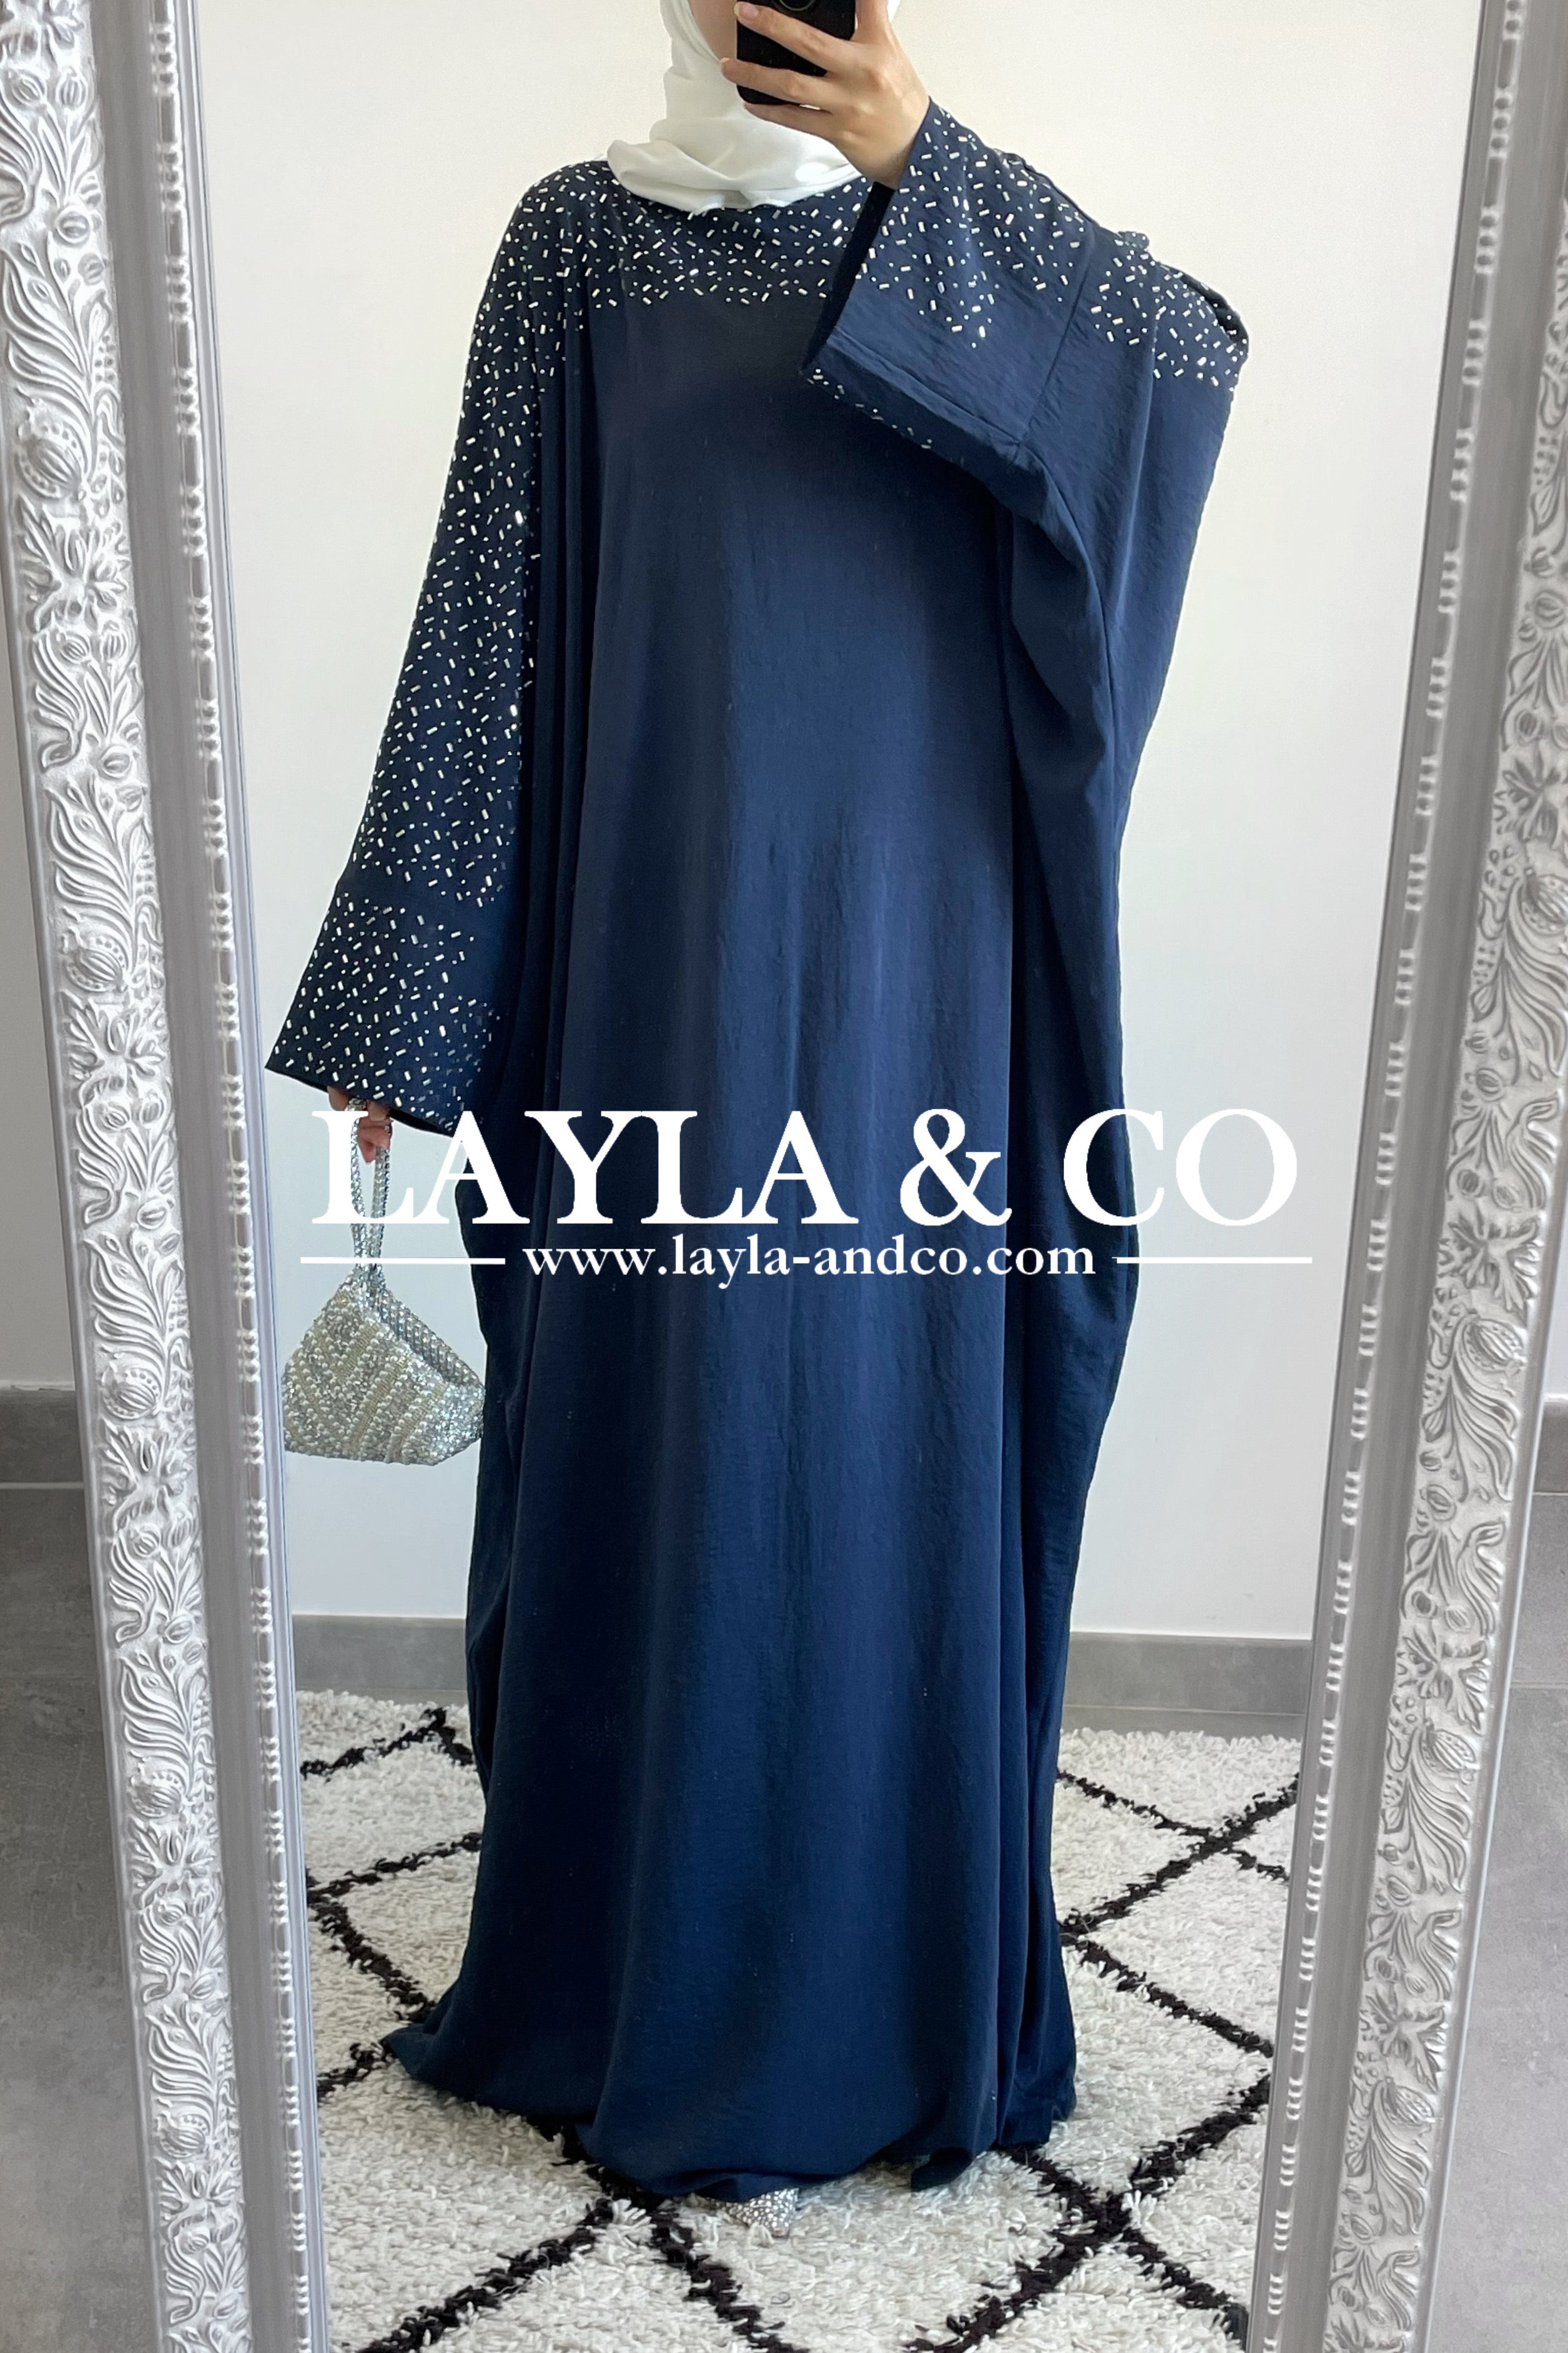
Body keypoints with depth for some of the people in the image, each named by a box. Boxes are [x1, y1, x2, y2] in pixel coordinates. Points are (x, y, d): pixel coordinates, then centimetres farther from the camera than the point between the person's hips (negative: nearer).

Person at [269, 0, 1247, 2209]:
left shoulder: (971, 224, 10)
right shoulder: (575, 239, 8)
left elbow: (1197, 352, -9)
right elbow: (487, 621, 2)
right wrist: (414, 996, -2)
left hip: (902, 953, 1)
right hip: (661, 949, 0)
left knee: (893, 1440, 6)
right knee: (657, 1443, 7)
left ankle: (888, 1970, 27)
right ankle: (639, 1967, 29)